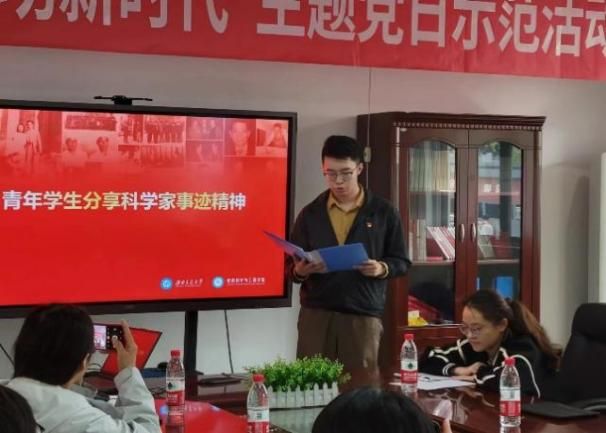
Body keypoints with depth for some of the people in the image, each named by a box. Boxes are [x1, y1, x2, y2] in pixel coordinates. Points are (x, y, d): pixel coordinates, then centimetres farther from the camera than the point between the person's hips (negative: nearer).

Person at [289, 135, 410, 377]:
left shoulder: (383, 212, 4)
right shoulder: (310, 213, 9)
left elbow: (401, 262, 7)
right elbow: (291, 267, 11)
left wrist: (382, 269, -14)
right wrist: (300, 271, -12)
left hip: (364, 315, -1)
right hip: (315, 314, 2)